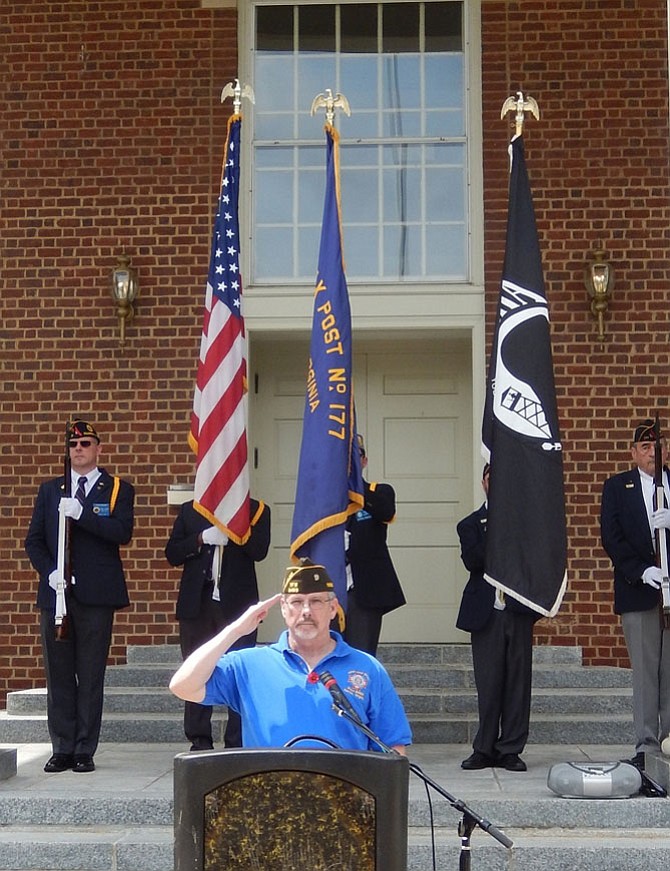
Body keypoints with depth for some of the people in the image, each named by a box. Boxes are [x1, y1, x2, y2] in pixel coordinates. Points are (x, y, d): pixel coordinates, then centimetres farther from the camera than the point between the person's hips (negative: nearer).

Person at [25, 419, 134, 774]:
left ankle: (85, 751, 5)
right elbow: (34, 540, 12)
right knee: (58, 675, 5)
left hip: (95, 596, -3)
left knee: (90, 676, -1)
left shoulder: (118, 489, 6)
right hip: (55, 594, 3)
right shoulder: (49, 490, 16)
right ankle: (62, 749, 12)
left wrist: (81, 513, -18)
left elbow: (123, 532, -10)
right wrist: (49, 572, -5)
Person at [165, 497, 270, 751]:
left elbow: (259, 551, -8)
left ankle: (237, 744, 2)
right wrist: (202, 538, -9)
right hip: (197, 604, 2)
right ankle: (200, 742, 13)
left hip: (237, 604, -2)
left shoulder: (255, 511, 7)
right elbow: (172, 554, 6)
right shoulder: (189, 511, 13)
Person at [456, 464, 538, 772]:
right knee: (488, 684, 2)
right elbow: (472, 561, -7)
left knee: (517, 682, 1)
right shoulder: (470, 524, 11)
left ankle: (510, 750, 8)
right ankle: (484, 749, 10)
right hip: (486, 612, 0)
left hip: (519, 611, 0)